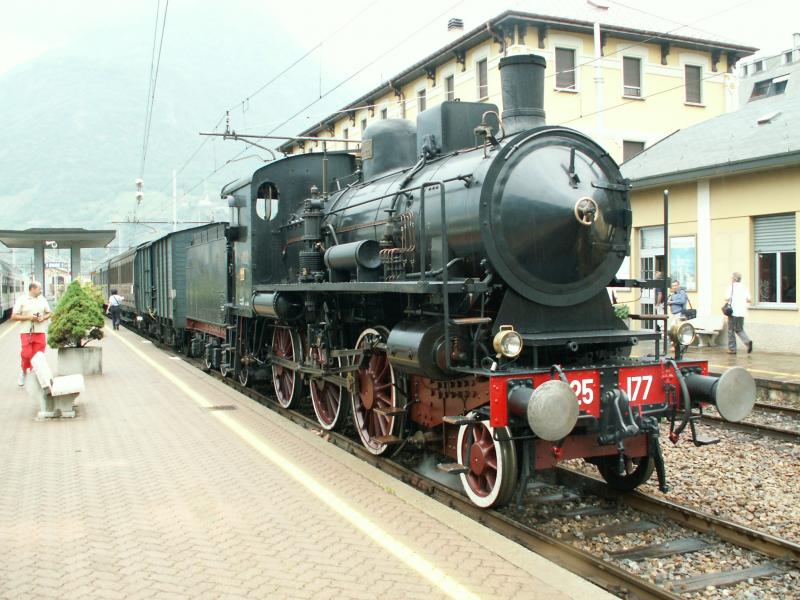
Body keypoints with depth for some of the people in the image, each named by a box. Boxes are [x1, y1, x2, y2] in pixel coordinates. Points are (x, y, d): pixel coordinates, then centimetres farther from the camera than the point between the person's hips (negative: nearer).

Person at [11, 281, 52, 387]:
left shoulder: (42, 299, 10)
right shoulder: (22, 300, -1)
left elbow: (48, 313, 17)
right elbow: (13, 317, -3)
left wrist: (43, 318, -4)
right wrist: (28, 317, -14)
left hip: (40, 332, 3)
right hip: (26, 331, -3)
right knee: (26, 354, -7)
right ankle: (24, 371, 20)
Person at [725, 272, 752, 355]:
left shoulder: (731, 287, -6)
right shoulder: (744, 287, 8)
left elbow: (727, 298, -16)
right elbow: (749, 300, 6)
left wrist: (726, 300, 6)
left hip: (733, 312, -5)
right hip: (742, 313, 5)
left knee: (731, 331, 5)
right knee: (739, 330, 16)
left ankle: (732, 349, 7)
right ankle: (747, 341, -8)